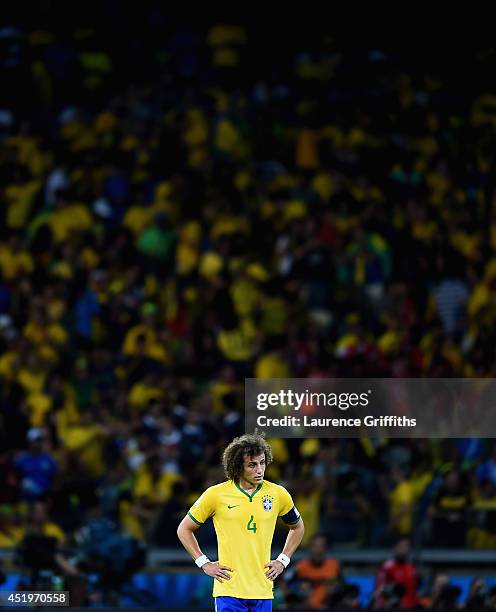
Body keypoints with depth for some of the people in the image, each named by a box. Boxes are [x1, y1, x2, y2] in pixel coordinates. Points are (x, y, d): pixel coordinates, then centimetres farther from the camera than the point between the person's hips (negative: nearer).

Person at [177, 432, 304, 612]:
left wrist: (282, 561, 12)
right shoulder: (215, 495, -3)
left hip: (263, 591, 3)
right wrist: (204, 563, 1)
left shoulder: (278, 494, 5)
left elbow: (297, 527, 24)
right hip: (229, 591, -3)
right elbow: (184, 529, 9)